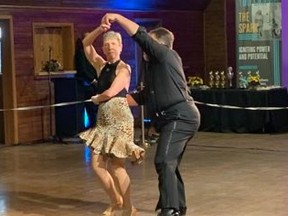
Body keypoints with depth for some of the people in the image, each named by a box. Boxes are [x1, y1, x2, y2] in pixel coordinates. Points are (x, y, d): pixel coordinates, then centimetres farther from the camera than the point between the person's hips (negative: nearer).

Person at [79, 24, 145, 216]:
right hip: (104, 120, 7)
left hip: (120, 120, -7)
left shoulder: (124, 68, -6)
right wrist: (99, 29, 0)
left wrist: (96, 99, 3)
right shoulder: (102, 66, 13)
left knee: (116, 166, -8)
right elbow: (86, 44, 14)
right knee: (97, 164, 5)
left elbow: (111, 92, -15)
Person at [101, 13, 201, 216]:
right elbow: (143, 97, 29)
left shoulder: (168, 56, -5)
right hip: (179, 118, 11)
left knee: (164, 161, -18)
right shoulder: (155, 67, 23)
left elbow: (141, 36, -15)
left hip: (180, 116, -11)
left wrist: (117, 17, -10)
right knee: (169, 164, 15)